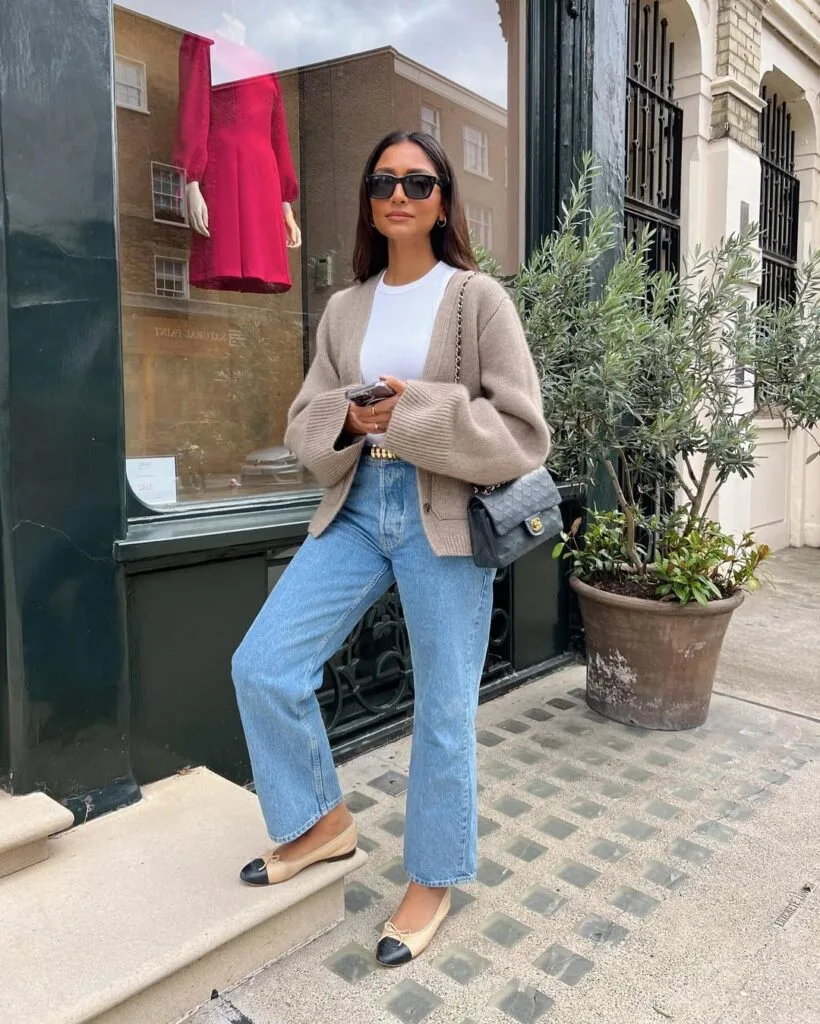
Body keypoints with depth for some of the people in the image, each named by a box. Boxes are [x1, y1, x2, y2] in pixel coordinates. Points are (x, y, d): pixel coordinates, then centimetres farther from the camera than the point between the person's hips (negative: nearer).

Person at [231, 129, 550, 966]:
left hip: (443, 516, -4)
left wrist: (417, 411, -17)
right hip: (356, 506, 5)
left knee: (444, 710, 5)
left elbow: (522, 432, -7)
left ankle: (432, 883, 30)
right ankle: (325, 823, 23)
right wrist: (349, 419, -10)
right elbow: (304, 422, 12)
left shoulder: (479, 299, -1)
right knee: (261, 666, -2)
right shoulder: (344, 309, 12)